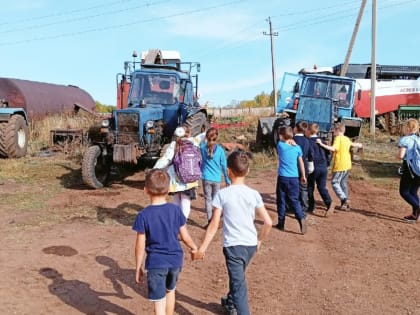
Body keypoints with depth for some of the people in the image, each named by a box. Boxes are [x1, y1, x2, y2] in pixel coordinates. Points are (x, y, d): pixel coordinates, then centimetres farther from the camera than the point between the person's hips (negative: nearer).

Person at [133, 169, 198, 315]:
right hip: (175, 260, 4)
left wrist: (138, 268, 3)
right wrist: (195, 248, 21)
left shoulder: (143, 215, -14)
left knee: (159, 302, 4)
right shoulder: (176, 210, -6)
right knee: (170, 291, 28)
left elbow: (140, 245, -9)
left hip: (156, 263, -4)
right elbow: (185, 236, 1)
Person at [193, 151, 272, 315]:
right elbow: (268, 222, -2)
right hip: (251, 244, 5)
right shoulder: (254, 194, -2)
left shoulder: (222, 194, -11)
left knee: (239, 285, 0)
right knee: (237, 277, 30)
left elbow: (214, 224, -12)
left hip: (233, 245, -5)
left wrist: (202, 248, -4)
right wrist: (259, 240, 15)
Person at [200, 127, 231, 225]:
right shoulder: (220, 150, -9)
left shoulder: (203, 147, -5)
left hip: (206, 178, 0)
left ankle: (210, 220, 5)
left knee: (208, 199, 7)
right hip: (216, 179, 0)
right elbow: (224, 166, -2)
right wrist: (227, 180, 6)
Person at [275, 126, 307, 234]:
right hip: (294, 177, 2)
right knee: (294, 200, 7)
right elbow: (301, 163, 10)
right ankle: (301, 218, -16)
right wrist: (303, 176, 19)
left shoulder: (280, 145, -5)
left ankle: (281, 223, 16)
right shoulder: (297, 148, 2)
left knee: (281, 200, 10)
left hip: (282, 177, -2)